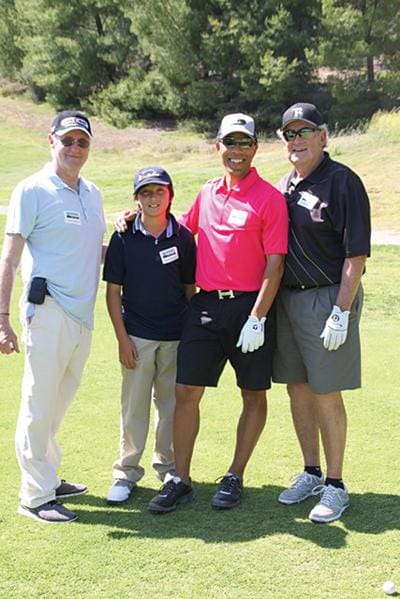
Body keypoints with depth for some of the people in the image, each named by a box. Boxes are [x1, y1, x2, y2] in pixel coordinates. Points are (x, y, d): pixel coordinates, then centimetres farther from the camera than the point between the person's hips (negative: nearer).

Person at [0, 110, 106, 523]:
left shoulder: (92, 193, 14)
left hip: (83, 315, 7)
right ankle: (35, 495, 8)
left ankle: (48, 478, 28)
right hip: (48, 313, -7)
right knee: (39, 404, -2)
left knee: (59, 403, 16)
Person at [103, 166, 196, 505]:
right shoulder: (123, 239, -3)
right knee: (134, 406, 3)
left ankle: (168, 466, 26)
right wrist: (122, 338, -5)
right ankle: (127, 473, 15)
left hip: (176, 336, 1)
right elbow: (113, 291, 0)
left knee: (173, 404, 10)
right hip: (137, 336, -1)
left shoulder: (183, 237, 1)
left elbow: (190, 289, 7)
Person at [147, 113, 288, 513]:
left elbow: (274, 264, -10)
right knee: (186, 391, 1)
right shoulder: (207, 193, 11)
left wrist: (257, 319, -16)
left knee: (253, 395, 7)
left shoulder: (269, 198, -6)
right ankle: (180, 481, 10)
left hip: (249, 306, -4)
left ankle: (235, 478, 21)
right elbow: (182, 228, 29)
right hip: (205, 304, 5)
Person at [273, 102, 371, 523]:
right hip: (286, 298, 7)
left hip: (328, 300, -7)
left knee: (326, 393, -3)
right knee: (297, 389, 12)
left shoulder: (343, 182, -9)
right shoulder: (283, 187, 12)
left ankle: (335, 485, 11)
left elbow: (356, 254, -14)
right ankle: (311, 473, 27)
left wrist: (341, 313, -18)